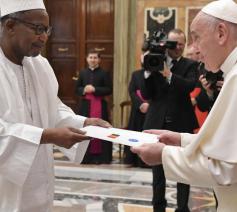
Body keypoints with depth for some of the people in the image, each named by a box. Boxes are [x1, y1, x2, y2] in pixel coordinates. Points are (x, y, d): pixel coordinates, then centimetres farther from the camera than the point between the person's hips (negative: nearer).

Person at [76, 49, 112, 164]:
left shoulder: (104, 73, 0)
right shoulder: (83, 73, 10)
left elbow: (109, 90, -5)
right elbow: (77, 89, 12)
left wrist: (95, 89, -15)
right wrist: (84, 90, -10)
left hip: (100, 105, -3)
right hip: (86, 105, 3)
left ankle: (100, 156, 2)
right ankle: (86, 156, 9)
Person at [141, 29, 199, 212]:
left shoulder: (190, 65, 1)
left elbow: (190, 86, -19)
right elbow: (146, 95, -3)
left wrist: (168, 74, -30)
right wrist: (148, 70, -15)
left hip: (181, 123, -1)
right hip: (158, 122, 2)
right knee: (158, 167, 11)